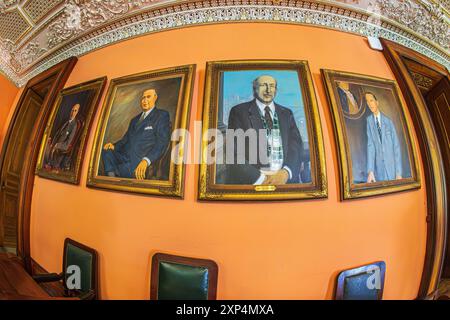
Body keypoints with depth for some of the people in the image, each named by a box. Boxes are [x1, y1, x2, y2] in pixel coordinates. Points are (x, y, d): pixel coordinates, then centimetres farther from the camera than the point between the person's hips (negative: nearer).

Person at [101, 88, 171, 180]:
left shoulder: (162, 115, 0)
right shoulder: (134, 120, 24)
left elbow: (162, 142, -12)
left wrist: (146, 161, -25)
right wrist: (114, 146, 1)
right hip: (123, 157, 7)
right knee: (106, 150, -14)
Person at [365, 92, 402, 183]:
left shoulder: (388, 121, 1)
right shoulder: (369, 120, -2)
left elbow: (396, 146, 0)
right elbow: (370, 145, -8)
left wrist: (399, 172, -6)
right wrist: (370, 171, -16)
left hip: (391, 164, 1)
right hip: (378, 166, 0)